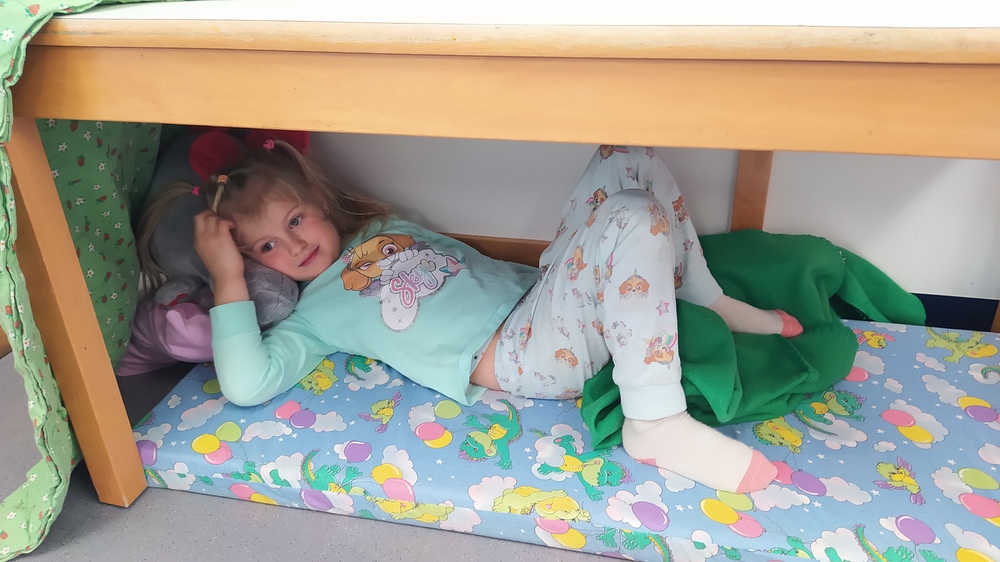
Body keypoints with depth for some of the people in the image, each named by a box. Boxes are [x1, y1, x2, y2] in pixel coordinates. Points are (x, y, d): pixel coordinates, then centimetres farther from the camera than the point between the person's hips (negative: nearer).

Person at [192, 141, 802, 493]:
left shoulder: (386, 225, 23)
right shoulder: (316, 312, 3)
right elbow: (247, 384, -12)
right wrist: (230, 280, -10)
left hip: (538, 292, 8)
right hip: (517, 354, -8)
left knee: (628, 157, -2)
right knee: (634, 218, -32)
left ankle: (708, 302, 8)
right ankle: (658, 425, -26)